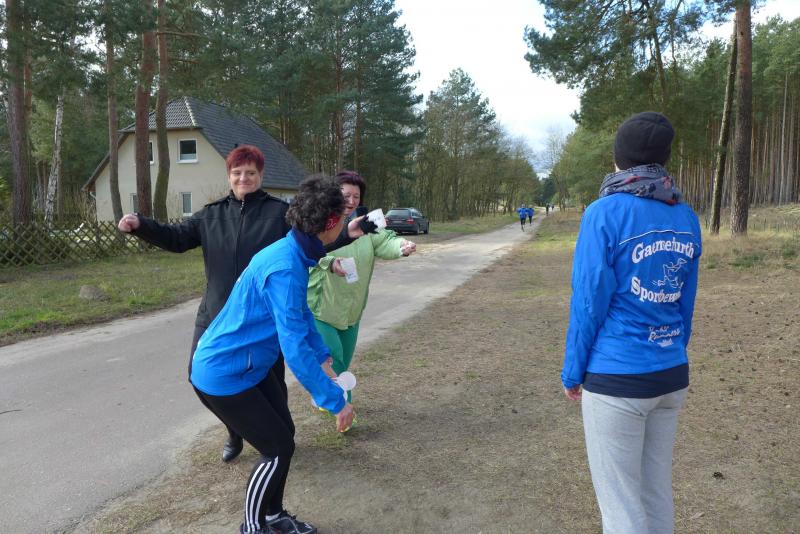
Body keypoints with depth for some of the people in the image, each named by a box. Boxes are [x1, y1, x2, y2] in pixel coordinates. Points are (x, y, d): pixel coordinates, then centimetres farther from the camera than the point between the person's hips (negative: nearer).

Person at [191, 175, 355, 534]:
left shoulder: (295, 255, 0)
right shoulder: (285, 268, -31)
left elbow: (301, 314, 16)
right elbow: (295, 349, -33)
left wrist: (323, 356, 16)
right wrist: (336, 400, -26)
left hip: (251, 367, 9)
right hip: (223, 376, -9)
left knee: (284, 435, 14)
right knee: (278, 449, 0)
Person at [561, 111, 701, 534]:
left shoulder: (605, 213, -14)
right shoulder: (686, 218, 4)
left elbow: (589, 302, -13)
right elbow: (685, 306, 10)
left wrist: (572, 373, -2)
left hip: (616, 380, -6)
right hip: (672, 376, 6)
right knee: (656, 490, 20)